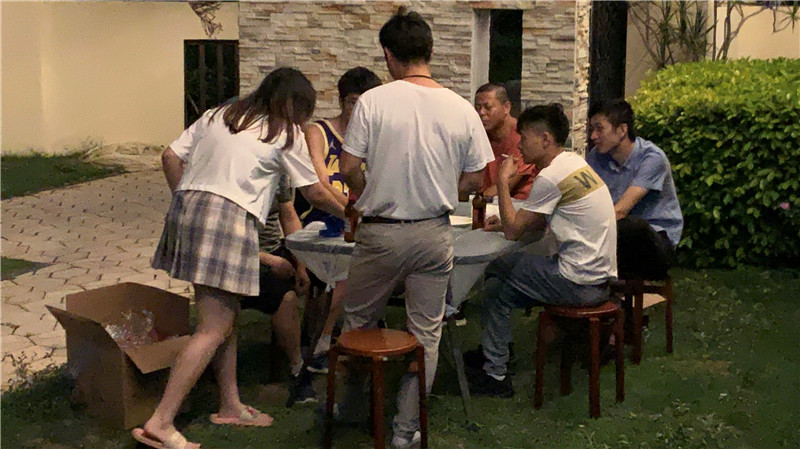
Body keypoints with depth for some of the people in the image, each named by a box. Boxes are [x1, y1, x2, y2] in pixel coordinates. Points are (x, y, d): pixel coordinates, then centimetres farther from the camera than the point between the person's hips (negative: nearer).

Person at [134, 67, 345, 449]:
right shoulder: (286, 134, 6)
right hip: (229, 218, -8)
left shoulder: (217, 116, 21)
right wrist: (347, 213, 26)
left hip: (187, 207, 8)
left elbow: (170, 157, 14)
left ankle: (230, 406, 25)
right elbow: (315, 193, 11)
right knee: (213, 330, -6)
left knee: (227, 317, 17)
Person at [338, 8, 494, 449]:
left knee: (358, 321, 19)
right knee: (426, 333, 13)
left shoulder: (373, 101, -11)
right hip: (435, 235, 2)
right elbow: (474, 180, 1)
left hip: (380, 233, -2)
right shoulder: (462, 109, -3)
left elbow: (349, 168, -10)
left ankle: (350, 403, 35)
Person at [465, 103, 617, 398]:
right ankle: (494, 353, 26)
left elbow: (513, 231, -13)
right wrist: (506, 221, 7)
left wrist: (503, 180, -6)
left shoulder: (551, 177, -19)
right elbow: (542, 221, 20)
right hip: (600, 275, 9)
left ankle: (495, 374, 11)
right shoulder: (574, 162, 10)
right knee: (498, 267, 16)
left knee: (496, 288, 1)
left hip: (580, 284, -9)